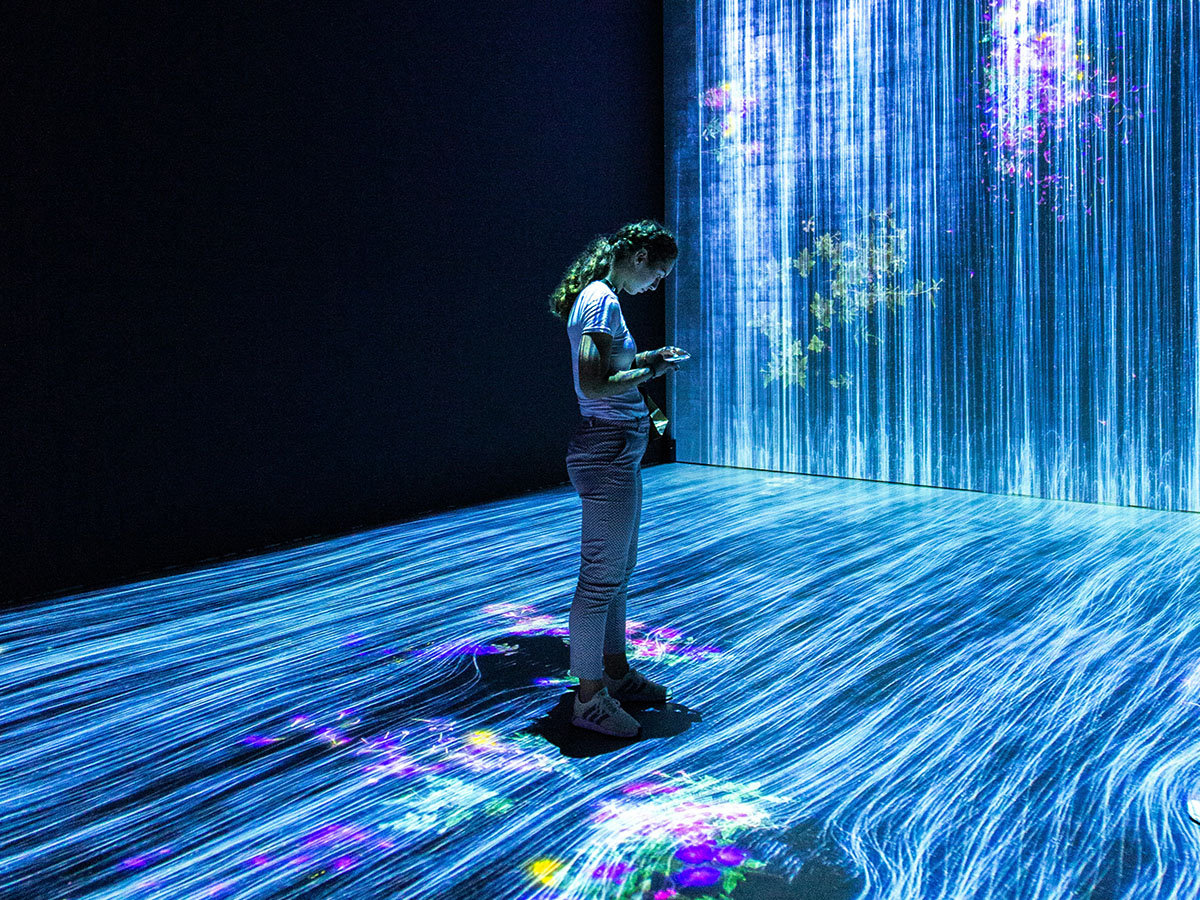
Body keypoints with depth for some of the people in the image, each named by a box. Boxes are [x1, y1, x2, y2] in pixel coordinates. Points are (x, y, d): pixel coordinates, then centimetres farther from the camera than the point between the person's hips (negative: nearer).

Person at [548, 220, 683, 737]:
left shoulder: (598, 296, 15)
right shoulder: (602, 300, -16)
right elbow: (593, 385, -25)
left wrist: (643, 359, 11)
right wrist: (650, 371, -13)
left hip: (618, 451, 11)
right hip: (608, 449, -11)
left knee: (618, 570, 19)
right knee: (601, 575, -2)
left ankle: (615, 673, 33)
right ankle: (589, 698, 9)